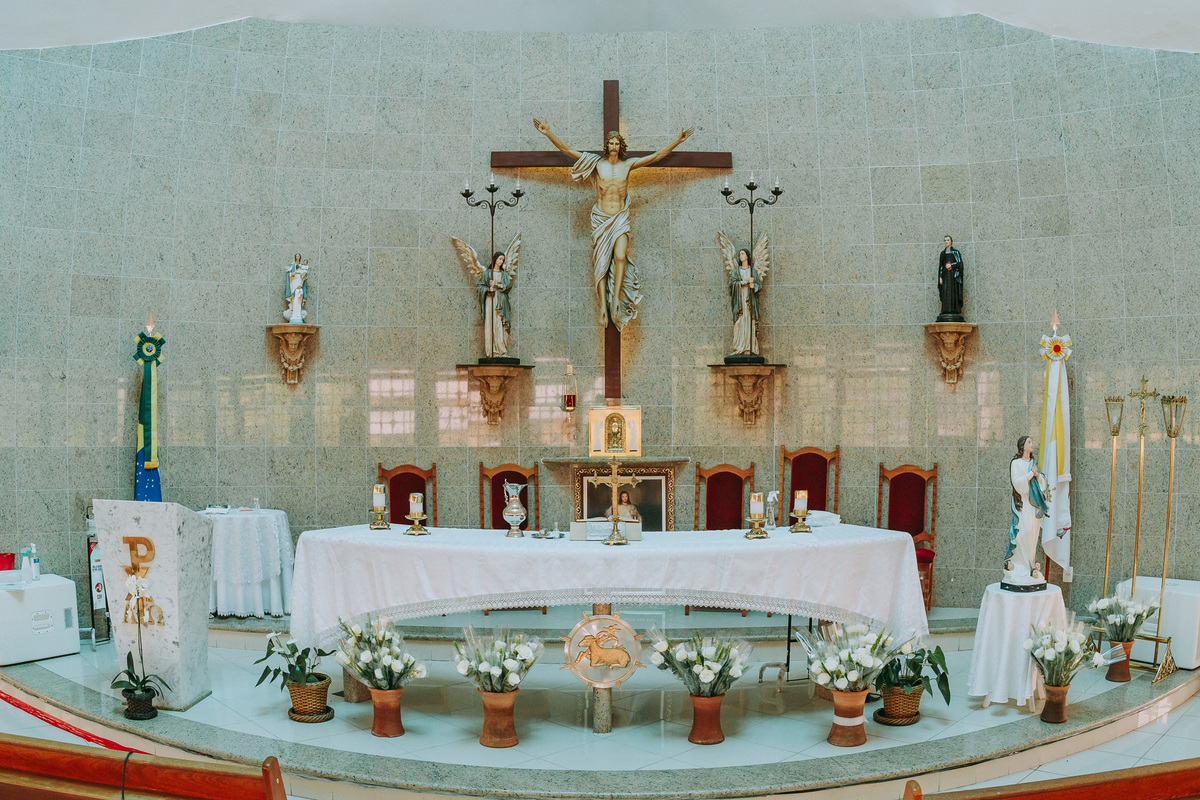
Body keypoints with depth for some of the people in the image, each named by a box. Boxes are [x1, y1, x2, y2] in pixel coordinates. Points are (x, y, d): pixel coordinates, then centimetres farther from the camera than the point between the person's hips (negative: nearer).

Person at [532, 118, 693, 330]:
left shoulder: (628, 164, 6)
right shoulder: (597, 162, 3)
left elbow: (656, 156, 9)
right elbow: (567, 149, 0)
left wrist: (677, 141, 5)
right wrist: (549, 133, -7)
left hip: (620, 218, 0)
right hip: (601, 218, 0)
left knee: (620, 256, -23)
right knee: (601, 263, -5)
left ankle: (617, 298, -18)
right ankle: (603, 307, -6)